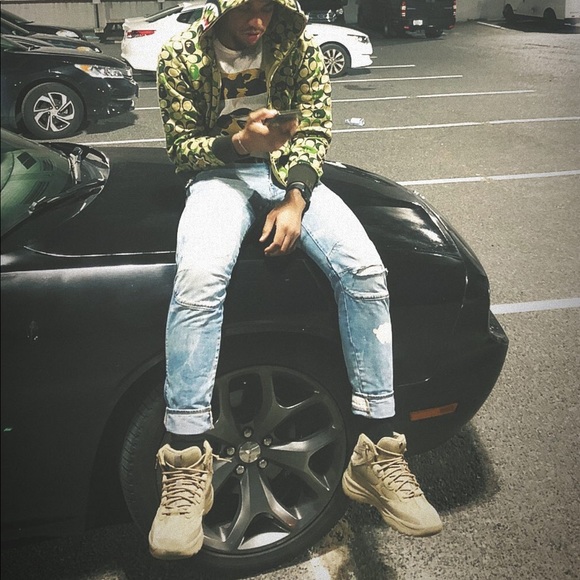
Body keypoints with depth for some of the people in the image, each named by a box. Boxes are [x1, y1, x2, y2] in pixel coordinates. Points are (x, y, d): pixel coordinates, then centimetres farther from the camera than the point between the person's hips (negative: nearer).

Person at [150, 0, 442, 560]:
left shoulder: (298, 46, 1)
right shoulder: (182, 55, -3)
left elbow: (314, 131, 1)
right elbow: (181, 147, -1)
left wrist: (296, 200, -16)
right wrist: (238, 141, -21)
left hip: (291, 174, 2)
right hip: (219, 173, -1)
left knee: (365, 271, -25)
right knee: (199, 276, -35)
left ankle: (376, 452, -17)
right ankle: (188, 463, -27)